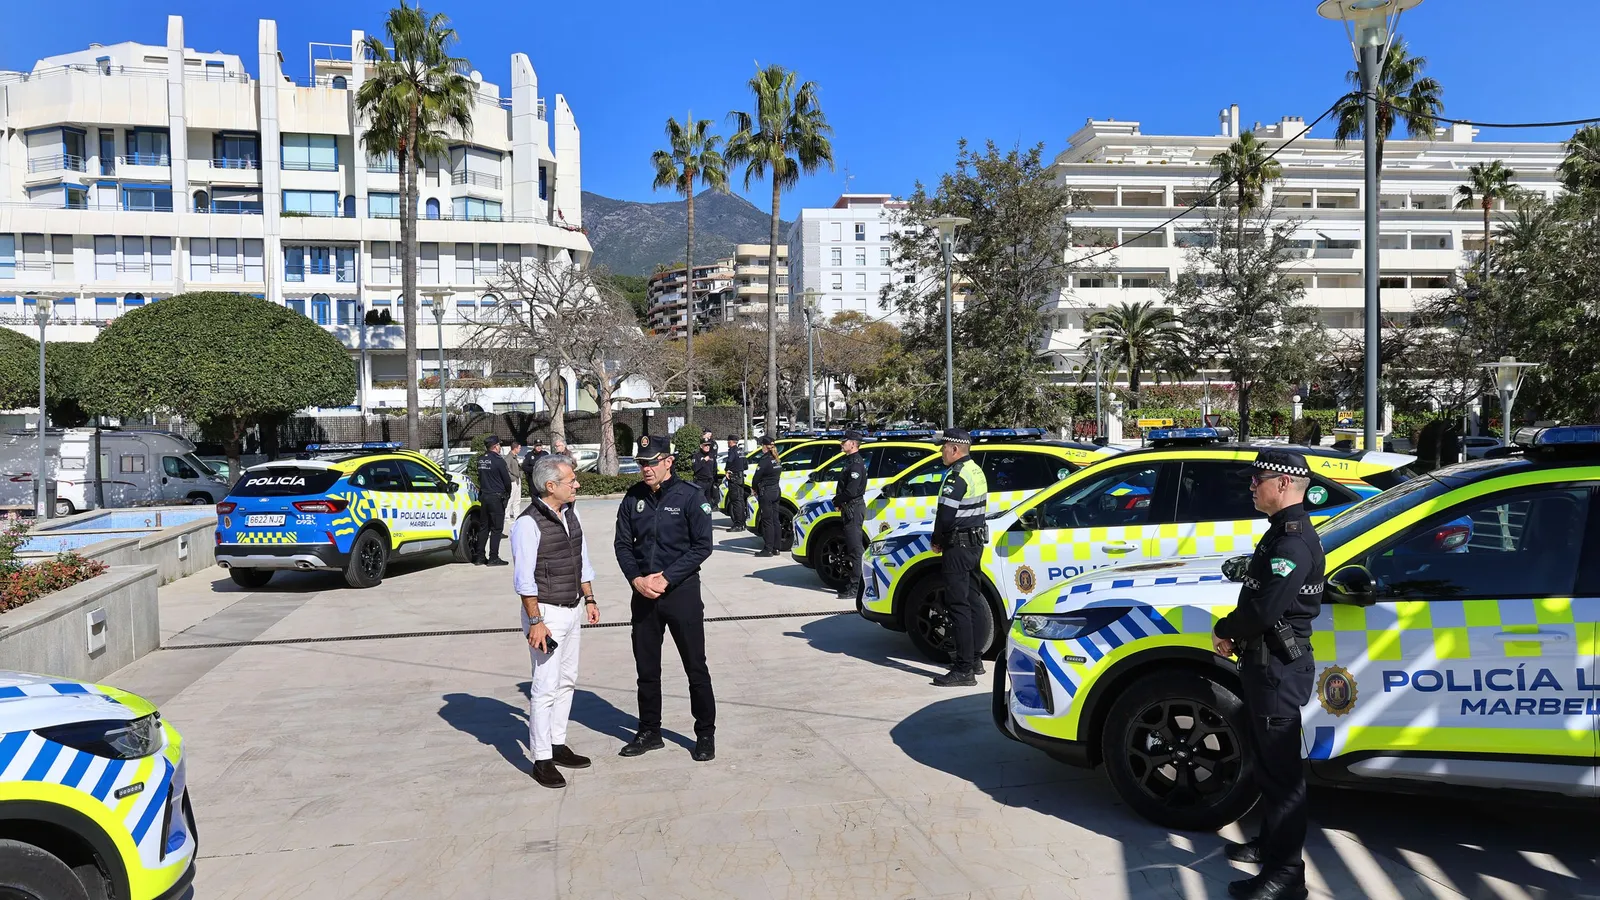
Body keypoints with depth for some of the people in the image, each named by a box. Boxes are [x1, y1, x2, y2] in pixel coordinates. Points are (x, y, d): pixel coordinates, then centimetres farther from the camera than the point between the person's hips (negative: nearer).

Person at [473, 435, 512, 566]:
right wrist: (508, 494, 8)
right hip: (496, 497, -7)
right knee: (496, 528, -1)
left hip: (484, 496, 7)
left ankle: (479, 557, 16)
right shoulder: (498, 460, -14)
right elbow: (507, 480, -8)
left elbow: (480, 477, 13)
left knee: (484, 527, 14)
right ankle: (493, 558, 0)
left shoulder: (480, 459, 7)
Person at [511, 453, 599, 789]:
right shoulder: (528, 524, -19)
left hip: (572, 609, 8)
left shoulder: (570, 513, 6)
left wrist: (589, 600, 15)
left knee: (567, 681, 16)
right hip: (547, 612, -8)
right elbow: (524, 580, -19)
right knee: (545, 687, -4)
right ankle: (541, 760, 6)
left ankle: (557, 744, 29)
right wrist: (536, 622, -20)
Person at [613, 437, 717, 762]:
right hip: (643, 594, 4)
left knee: (695, 667, 3)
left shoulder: (689, 496, -8)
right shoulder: (633, 498, 4)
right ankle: (649, 732, 27)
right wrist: (637, 579, -9)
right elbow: (622, 543, 8)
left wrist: (666, 579, -16)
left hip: (682, 592, -4)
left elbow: (702, 545, -10)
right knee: (646, 668, 13)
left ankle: (705, 734, 16)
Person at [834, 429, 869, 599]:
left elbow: (851, 491, -23)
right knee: (850, 547, 16)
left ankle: (854, 587, -7)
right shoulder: (851, 461, 16)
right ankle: (850, 583, 25)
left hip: (854, 508, -11)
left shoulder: (856, 464, -16)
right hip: (849, 509, 11)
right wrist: (839, 501, 6)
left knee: (854, 548, -8)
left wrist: (837, 501, -7)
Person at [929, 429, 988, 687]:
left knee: (958, 606, -9)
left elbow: (945, 514, -23)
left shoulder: (957, 475, -19)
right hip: (976, 542, 10)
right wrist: (943, 538, 13)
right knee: (972, 602, 16)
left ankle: (964, 670, -8)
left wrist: (937, 540, -6)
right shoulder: (976, 471, 12)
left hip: (958, 546, -10)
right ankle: (974, 659, 26)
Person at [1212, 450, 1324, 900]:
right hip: (1267, 664, 10)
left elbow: (1265, 609, -28)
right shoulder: (1284, 532, 14)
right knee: (1267, 759, 20)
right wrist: (1235, 635, 1)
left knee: (1280, 767, -3)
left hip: (1280, 668, -10)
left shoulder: (1295, 540, -20)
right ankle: (1271, 842, 34)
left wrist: (1223, 629, -11)